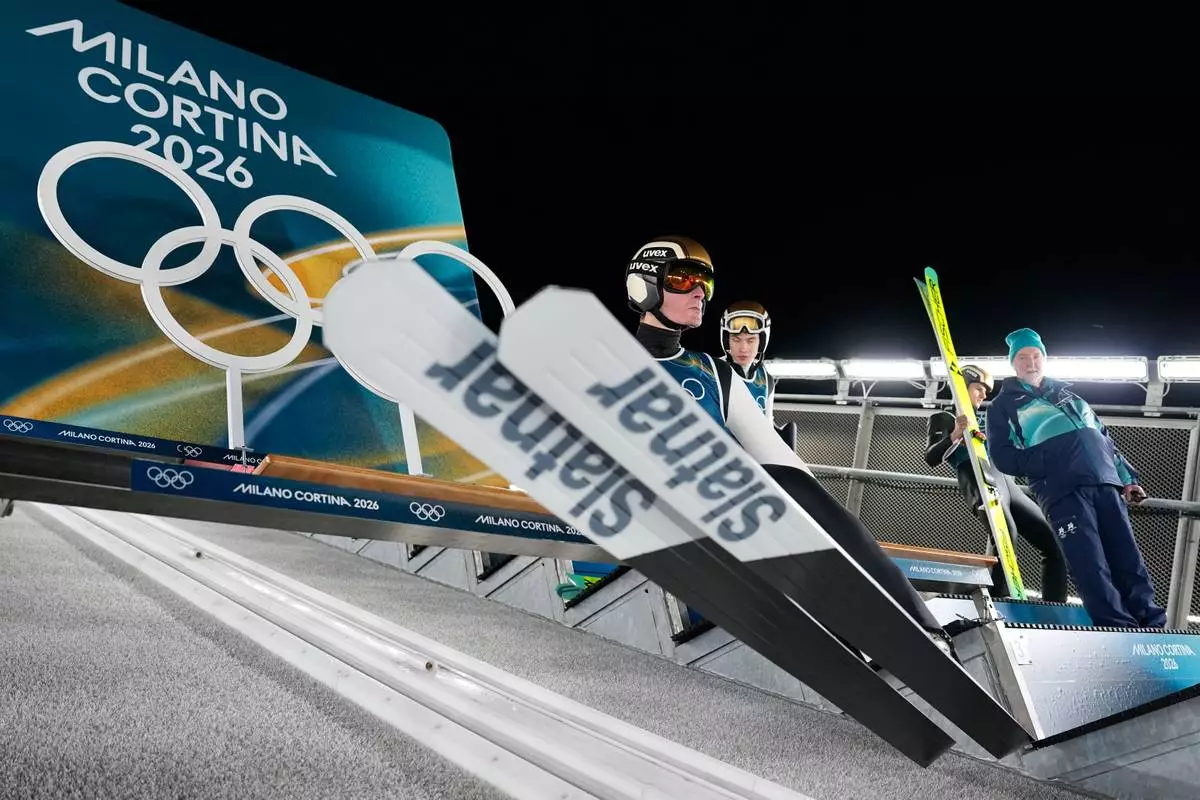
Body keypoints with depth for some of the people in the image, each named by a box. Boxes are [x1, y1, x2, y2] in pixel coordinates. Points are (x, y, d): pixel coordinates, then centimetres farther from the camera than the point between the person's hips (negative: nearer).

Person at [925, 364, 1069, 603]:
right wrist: (955, 435, -17)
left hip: (1007, 483, 8)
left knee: (1054, 543, -2)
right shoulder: (944, 418, 14)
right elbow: (931, 459, -1)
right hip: (979, 482, -8)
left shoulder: (986, 420, 36)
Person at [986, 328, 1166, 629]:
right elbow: (1001, 457, 1)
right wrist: (1047, 463, -12)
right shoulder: (1004, 406, 11)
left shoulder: (1066, 393, 27)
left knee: (1130, 563, 0)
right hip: (1063, 492, -5)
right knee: (1092, 570, -15)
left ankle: (1152, 628, 3)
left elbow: (1104, 437, 28)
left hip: (1105, 483, 5)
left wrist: (1127, 478, 18)